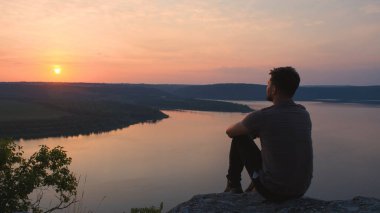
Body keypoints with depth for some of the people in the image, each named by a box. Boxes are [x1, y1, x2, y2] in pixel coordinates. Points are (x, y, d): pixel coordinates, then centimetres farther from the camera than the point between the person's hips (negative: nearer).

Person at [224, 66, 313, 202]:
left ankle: (233, 185, 25)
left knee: (239, 138, 8)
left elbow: (230, 132, 1)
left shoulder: (261, 116, -16)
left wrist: (248, 131, 22)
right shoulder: (304, 114, 1)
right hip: (301, 190, 6)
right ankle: (252, 191, 46)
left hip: (273, 191, -5)